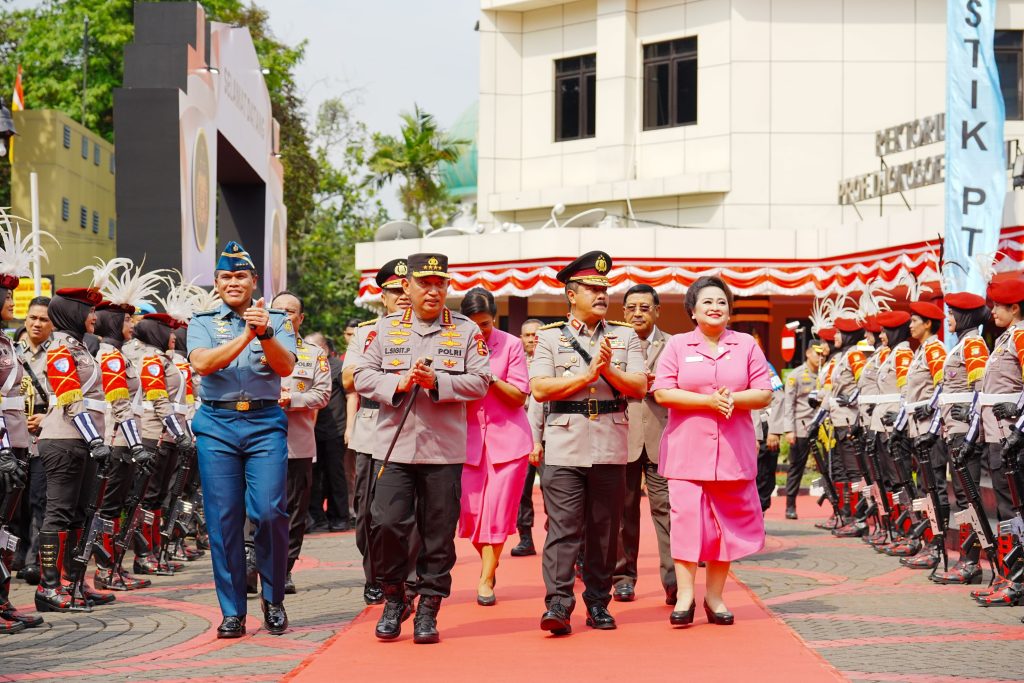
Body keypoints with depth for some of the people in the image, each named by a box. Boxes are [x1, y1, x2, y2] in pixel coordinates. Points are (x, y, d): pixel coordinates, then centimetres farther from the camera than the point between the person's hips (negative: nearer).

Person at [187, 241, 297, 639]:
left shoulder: (277, 322, 10)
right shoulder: (203, 324, 11)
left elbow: (286, 367, -6)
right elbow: (202, 363, -8)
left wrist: (265, 334, -24)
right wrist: (245, 336, -17)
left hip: (265, 422, -1)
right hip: (216, 425, 1)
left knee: (270, 510, -13)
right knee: (223, 518, -1)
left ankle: (273, 599, 6)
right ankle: (232, 612, 6)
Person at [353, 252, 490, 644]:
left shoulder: (466, 331, 6)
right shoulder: (385, 329, 8)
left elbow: (479, 383, -1)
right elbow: (363, 376, 4)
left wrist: (437, 382, -14)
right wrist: (398, 383, -13)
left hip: (445, 450, 0)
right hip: (394, 447, 0)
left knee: (438, 533, 2)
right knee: (386, 524, -7)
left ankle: (428, 609, 13)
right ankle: (394, 599, 14)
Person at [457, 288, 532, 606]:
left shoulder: (511, 345, -3)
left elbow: (519, 396, -5)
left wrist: (491, 378, -20)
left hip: (508, 438, -2)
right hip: (470, 437, 2)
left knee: (497, 509, -4)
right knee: (469, 512, -1)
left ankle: (486, 580, 5)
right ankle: (488, 563, 25)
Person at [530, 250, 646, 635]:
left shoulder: (625, 337, 11)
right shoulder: (550, 337, 6)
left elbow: (638, 387, 2)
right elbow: (539, 389, -5)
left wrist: (608, 370, -14)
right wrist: (587, 373, -11)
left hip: (611, 451, 2)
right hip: (564, 451, -2)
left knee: (605, 530, 7)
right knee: (563, 529, -8)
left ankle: (599, 604, 15)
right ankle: (558, 605, -11)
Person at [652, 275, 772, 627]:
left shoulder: (746, 345, 10)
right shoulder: (678, 346, 6)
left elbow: (764, 394, 5)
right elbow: (662, 392, -5)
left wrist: (733, 398, -14)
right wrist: (709, 401, -14)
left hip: (733, 452, 2)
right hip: (687, 450, -2)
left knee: (727, 522, 4)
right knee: (687, 519, -9)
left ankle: (714, 596, 13)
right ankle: (685, 596, -5)